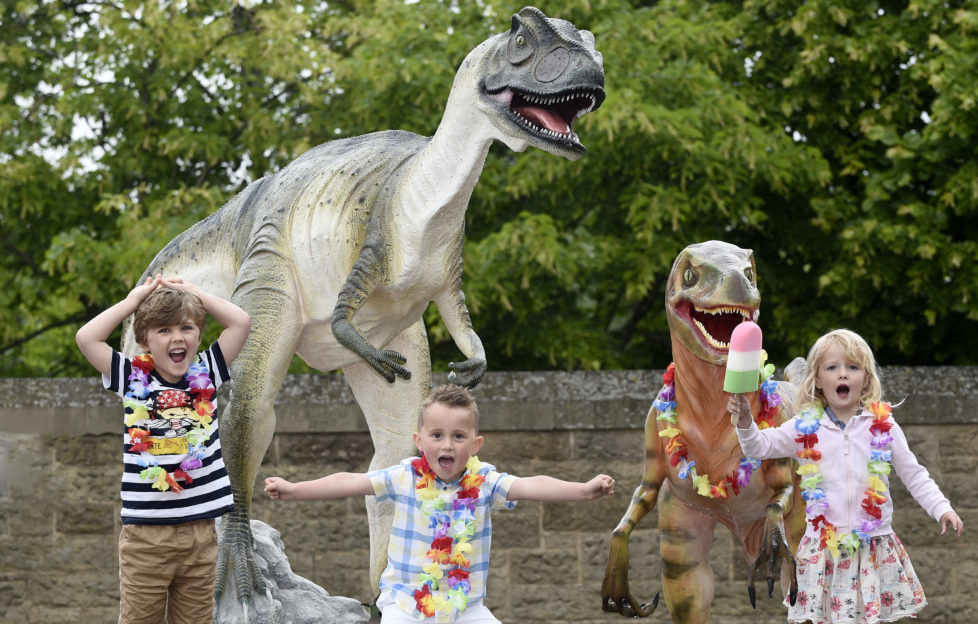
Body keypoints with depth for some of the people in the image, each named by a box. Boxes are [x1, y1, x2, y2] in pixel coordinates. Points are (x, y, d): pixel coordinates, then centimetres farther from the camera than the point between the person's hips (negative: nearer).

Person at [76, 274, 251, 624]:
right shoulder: (133, 377, 1)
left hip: (200, 528, 2)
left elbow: (241, 322, 5)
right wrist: (133, 301, 1)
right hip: (145, 530, -2)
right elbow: (87, 337, -8)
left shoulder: (206, 373, 8)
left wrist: (193, 293, 9)